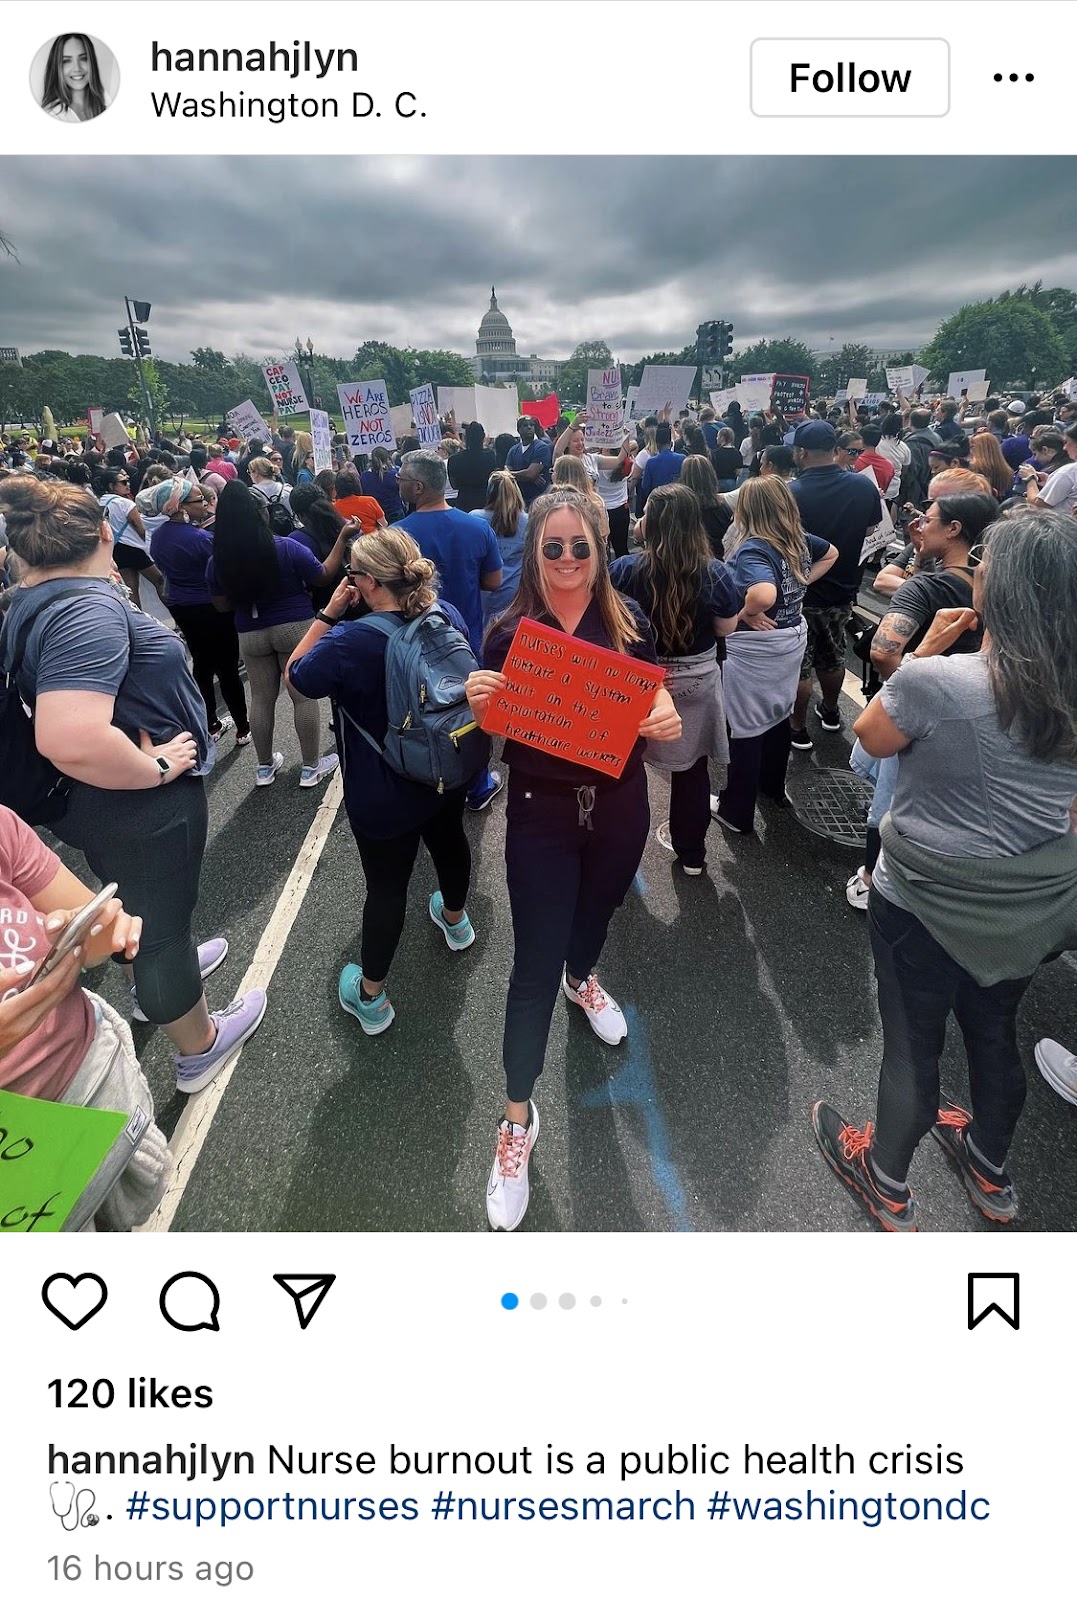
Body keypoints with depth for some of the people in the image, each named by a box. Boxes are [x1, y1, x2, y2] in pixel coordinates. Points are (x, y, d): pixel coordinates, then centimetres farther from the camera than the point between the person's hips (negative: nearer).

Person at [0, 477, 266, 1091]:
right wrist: (155, 767, -27)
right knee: (164, 919, 10)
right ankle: (199, 1047, 33)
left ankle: (157, 978, 58)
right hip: (140, 807, -9)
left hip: (92, 806, 9)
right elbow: (69, 739, -41)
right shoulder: (88, 607, -28)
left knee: (139, 906, 31)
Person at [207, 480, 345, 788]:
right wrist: (343, 537, 4)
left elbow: (222, 605, 6)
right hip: (295, 628, -3)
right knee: (303, 696, 5)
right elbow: (323, 577, -3)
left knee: (261, 698, 14)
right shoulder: (287, 549, -15)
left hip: (250, 635, 3)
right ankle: (311, 767, 13)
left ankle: (265, 766, 26)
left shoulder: (217, 561, -4)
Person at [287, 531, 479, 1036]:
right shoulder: (449, 615, -9)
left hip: (384, 795, -6)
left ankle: (370, 996, 26)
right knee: (448, 840, 29)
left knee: (386, 885, 7)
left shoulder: (348, 643, -28)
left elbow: (296, 676, -9)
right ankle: (455, 919, 58)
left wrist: (329, 612, -13)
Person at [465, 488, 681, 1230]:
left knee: (599, 907, 28)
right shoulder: (510, 631, -10)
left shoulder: (628, 619, -6)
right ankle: (519, 1115, 18)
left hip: (620, 806, 3)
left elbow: (656, 702, 2)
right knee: (535, 965, 1)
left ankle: (583, 978, 63)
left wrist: (669, 720, -21)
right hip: (541, 814, -2)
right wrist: (478, 703, -28)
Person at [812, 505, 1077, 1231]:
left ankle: (888, 1184, 39)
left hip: (928, 899, -5)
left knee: (913, 1043, 14)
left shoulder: (934, 680, -26)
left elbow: (871, 739, -7)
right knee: (995, 1030, 26)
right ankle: (991, 1172, 51)